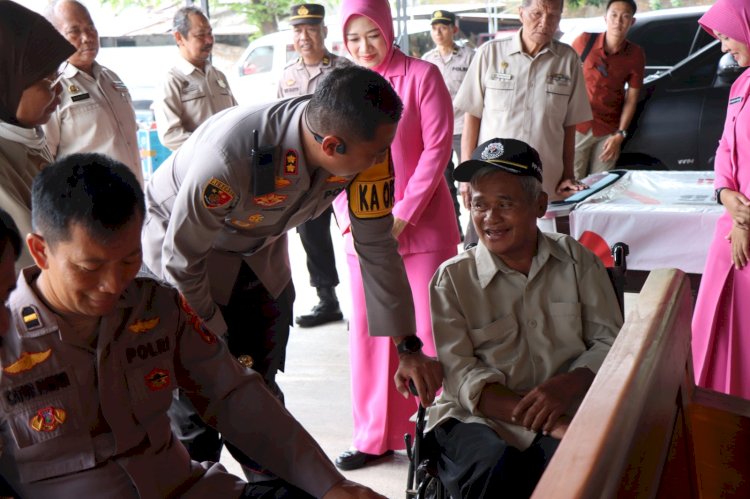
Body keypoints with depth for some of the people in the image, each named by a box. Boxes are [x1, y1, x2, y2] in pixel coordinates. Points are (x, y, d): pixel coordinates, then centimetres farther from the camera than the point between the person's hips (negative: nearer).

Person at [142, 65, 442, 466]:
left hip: (260, 254, 4)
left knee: (261, 393, 9)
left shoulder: (364, 148, -26)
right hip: (178, 242, -4)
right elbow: (182, 257, -26)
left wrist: (407, 345, -11)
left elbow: (376, 245, -13)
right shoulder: (231, 155, -41)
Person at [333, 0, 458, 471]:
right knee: (369, 331, 7)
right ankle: (375, 436, 19)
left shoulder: (422, 75, -4)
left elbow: (436, 149, -8)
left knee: (428, 330, 1)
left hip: (422, 226, -4)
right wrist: (351, 219, -4)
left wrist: (403, 216, -13)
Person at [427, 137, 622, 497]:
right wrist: (546, 422, -18)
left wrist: (569, 384, -16)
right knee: (494, 465, -34)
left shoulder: (577, 260, 10)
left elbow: (610, 340, 8)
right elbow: (460, 375, -4)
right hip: (479, 418, -1)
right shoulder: (452, 278, 3)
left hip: (567, 413, 2)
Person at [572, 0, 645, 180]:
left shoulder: (635, 55, -2)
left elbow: (631, 99, 1)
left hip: (609, 132, 1)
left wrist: (620, 135, -5)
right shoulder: (585, 41, -6)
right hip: (577, 126, -1)